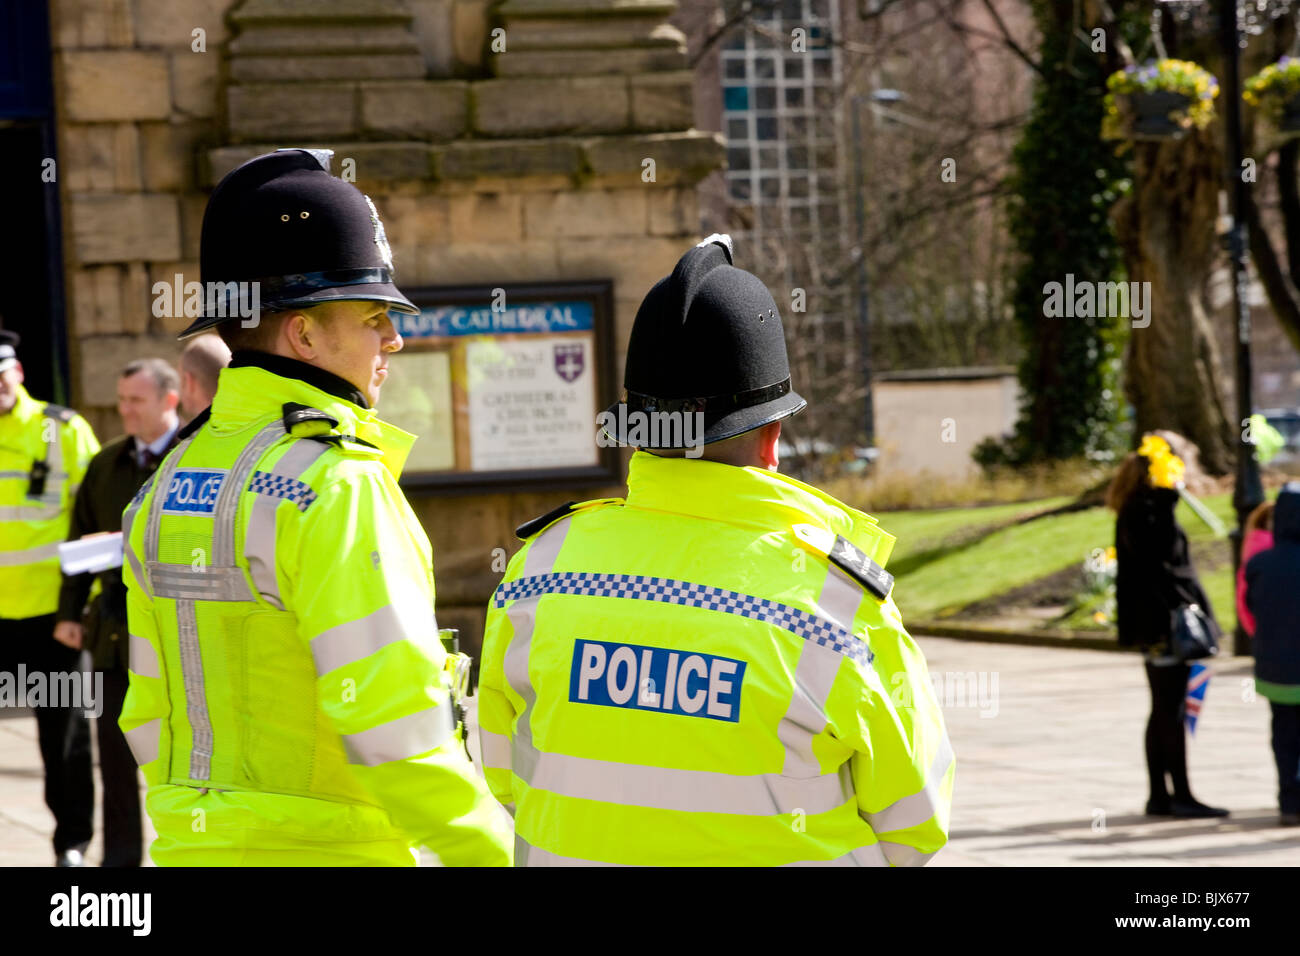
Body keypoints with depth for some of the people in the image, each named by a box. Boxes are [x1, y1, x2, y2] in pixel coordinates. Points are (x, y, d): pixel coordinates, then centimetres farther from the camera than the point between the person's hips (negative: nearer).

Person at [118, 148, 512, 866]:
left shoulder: (172, 481, 9)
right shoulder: (336, 487, -17)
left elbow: (152, 717, 14)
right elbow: (393, 724, -22)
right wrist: (497, 855, -13)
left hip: (194, 843, 8)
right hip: (330, 851, -8)